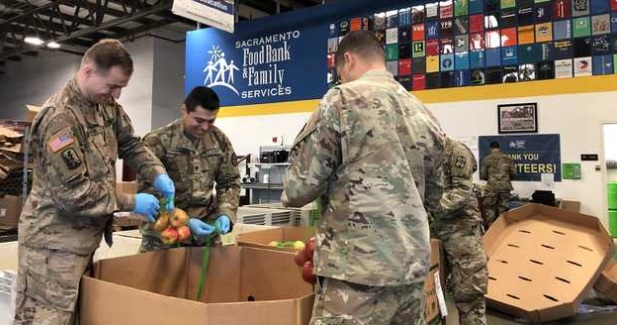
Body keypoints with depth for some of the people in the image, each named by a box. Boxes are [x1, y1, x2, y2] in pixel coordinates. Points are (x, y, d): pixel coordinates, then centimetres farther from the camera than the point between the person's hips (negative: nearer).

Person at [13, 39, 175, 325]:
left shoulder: (107, 106, 4)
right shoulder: (60, 116, -23)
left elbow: (130, 144, 14)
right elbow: (72, 192, -25)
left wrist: (157, 174, -5)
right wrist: (131, 203, -18)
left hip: (86, 234, 9)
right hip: (55, 240, -9)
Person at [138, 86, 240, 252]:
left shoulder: (220, 140, 0)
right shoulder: (157, 141, -11)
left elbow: (230, 182, 8)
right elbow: (148, 192, -13)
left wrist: (225, 213, -9)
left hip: (206, 231, 3)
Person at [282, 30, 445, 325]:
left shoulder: (342, 99, -9)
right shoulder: (424, 115, 11)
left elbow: (301, 187, -11)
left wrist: (291, 193, 10)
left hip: (361, 269, -7)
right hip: (413, 265, 7)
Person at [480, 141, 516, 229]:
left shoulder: (486, 159, -1)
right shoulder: (507, 158, 7)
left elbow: (482, 176, -2)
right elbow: (513, 173, 6)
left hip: (492, 188, -3)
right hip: (505, 187, 3)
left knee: (490, 211, 6)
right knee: (503, 210, 11)